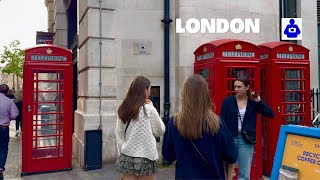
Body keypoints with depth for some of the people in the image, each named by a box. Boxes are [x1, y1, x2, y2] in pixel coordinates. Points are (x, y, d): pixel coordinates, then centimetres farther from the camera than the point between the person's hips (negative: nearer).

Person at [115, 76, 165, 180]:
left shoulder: (122, 109, 0)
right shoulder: (148, 109, -13)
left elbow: (119, 135, 5)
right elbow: (160, 131, -1)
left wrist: (124, 151, 14)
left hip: (126, 158, 4)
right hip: (145, 158, -4)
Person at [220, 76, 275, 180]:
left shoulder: (253, 102, 2)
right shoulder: (228, 101, -1)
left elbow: (271, 114, -4)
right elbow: (222, 121, -2)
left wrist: (259, 101, -11)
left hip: (246, 141, 1)